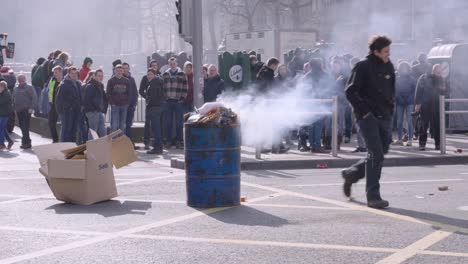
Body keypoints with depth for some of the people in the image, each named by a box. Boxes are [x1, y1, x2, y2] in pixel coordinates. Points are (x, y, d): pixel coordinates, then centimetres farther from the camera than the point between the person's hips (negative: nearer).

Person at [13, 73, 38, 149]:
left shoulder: (29, 87, -3)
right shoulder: (16, 88, 16)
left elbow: (34, 98, -8)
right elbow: (13, 99, 22)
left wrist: (31, 108, -15)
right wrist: (14, 108, 12)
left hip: (26, 110, -6)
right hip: (18, 111, 6)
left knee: (25, 127, -11)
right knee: (22, 126, 8)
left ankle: (26, 142, -9)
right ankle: (26, 141, 16)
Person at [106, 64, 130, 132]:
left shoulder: (127, 81, 9)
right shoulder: (111, 81, 1)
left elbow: (129, 93, 12)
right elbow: (108, 93, 0)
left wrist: (127, 103, 1)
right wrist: (111, 102, -9)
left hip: (124, 106, 3)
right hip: (115, 105, -3)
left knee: (123, 125, 8)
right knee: (114, 125, -6)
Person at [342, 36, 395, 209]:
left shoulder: (388, 67, 11)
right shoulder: (363, 67, -9)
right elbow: (350, 92, -11)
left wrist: (391, 106, 10)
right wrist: (363, 111, -14)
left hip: (385, 117, 7)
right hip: (368, 117, -7)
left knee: (379, 154, 10)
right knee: (376, 155, -12)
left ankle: (351, 174, 31)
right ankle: (373, 196, -6)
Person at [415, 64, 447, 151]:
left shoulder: (440, 79, 10)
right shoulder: (424, 78, -3)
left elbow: (444, 92, 16)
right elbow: (418, 90, -6)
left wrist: (443, 89, -8)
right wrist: (417, 103, -12)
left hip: (436, 105, 4)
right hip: (425, 105, -3)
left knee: (437, 125, -1)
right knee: (424, 124, -2)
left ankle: (438, 144, 4)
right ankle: (422, 144, 2)